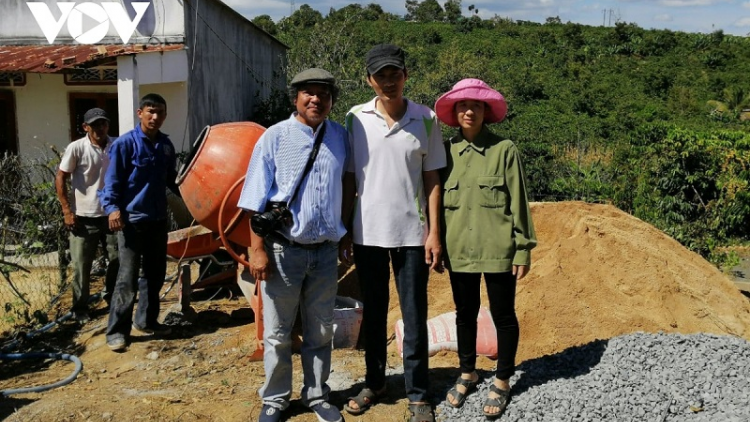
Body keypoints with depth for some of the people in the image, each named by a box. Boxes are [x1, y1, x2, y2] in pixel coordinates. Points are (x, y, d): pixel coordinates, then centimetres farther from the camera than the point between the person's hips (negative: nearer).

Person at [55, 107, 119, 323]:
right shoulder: (76, 148, -10)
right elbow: (60, 178, -6)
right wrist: (67, 211, -10)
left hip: (111, 213, 3)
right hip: (84, 216, -3)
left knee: (118, 258, 11)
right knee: (82, 266, 4)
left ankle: (110, 295, 33)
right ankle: (80, 308, 18)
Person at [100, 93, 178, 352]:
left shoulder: (166, 145, 10)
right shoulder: (125, 143, -8)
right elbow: (113, 180, -10)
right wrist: (112, 208, -20)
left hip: (158, 219, 6)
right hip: (132, 219, -6)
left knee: (155, 274, 13)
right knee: (128, 277, -6)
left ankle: (146, 321, 28)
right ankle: (117, 330, 4)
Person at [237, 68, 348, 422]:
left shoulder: (340, 137, 3)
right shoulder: (275, 138, -4)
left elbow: (346, 189, 10)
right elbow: (256, 199, -5)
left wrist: (345, 238, 8)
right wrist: (258, 249, -9)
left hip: (325, 250, 3)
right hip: (283, 248, -2)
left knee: (320, 332, 14)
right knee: (278, 333, 10)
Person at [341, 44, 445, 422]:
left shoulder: (426, 119, -1)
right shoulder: (355, 118, 0)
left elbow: (432, 179, 1)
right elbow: (349, 178, 3)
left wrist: (434, 233, -4)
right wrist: (343, 230, 1)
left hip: (411, 233, -1)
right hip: (367, 233, 1)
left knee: (414, 317, 6)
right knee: (373, 314, 14)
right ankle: (374, 383, 31)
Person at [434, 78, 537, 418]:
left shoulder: (504, 150, -5)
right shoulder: (447, 151, 3)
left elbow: (518, 202, -3)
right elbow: (438, 200, 8)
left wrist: (523, 248, -5)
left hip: (497, 249, -3)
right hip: (459, 249, 3)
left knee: (503, 315, 8)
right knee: (465, 313, 16)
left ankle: (502, 381, 25)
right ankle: (467, 374, 35)